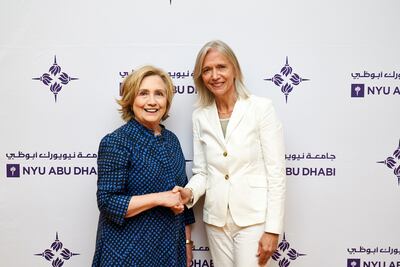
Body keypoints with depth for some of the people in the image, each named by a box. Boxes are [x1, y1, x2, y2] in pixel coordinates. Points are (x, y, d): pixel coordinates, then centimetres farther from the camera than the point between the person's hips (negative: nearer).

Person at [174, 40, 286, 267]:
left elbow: (276, 172, -9)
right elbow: (202, 172, 10)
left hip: (253, 218, -4)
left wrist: (273, 229, -12)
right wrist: (190, 192, -12)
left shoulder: (261, 108, -7)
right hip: (216, 219, 4)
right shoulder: (200, 117, 5)